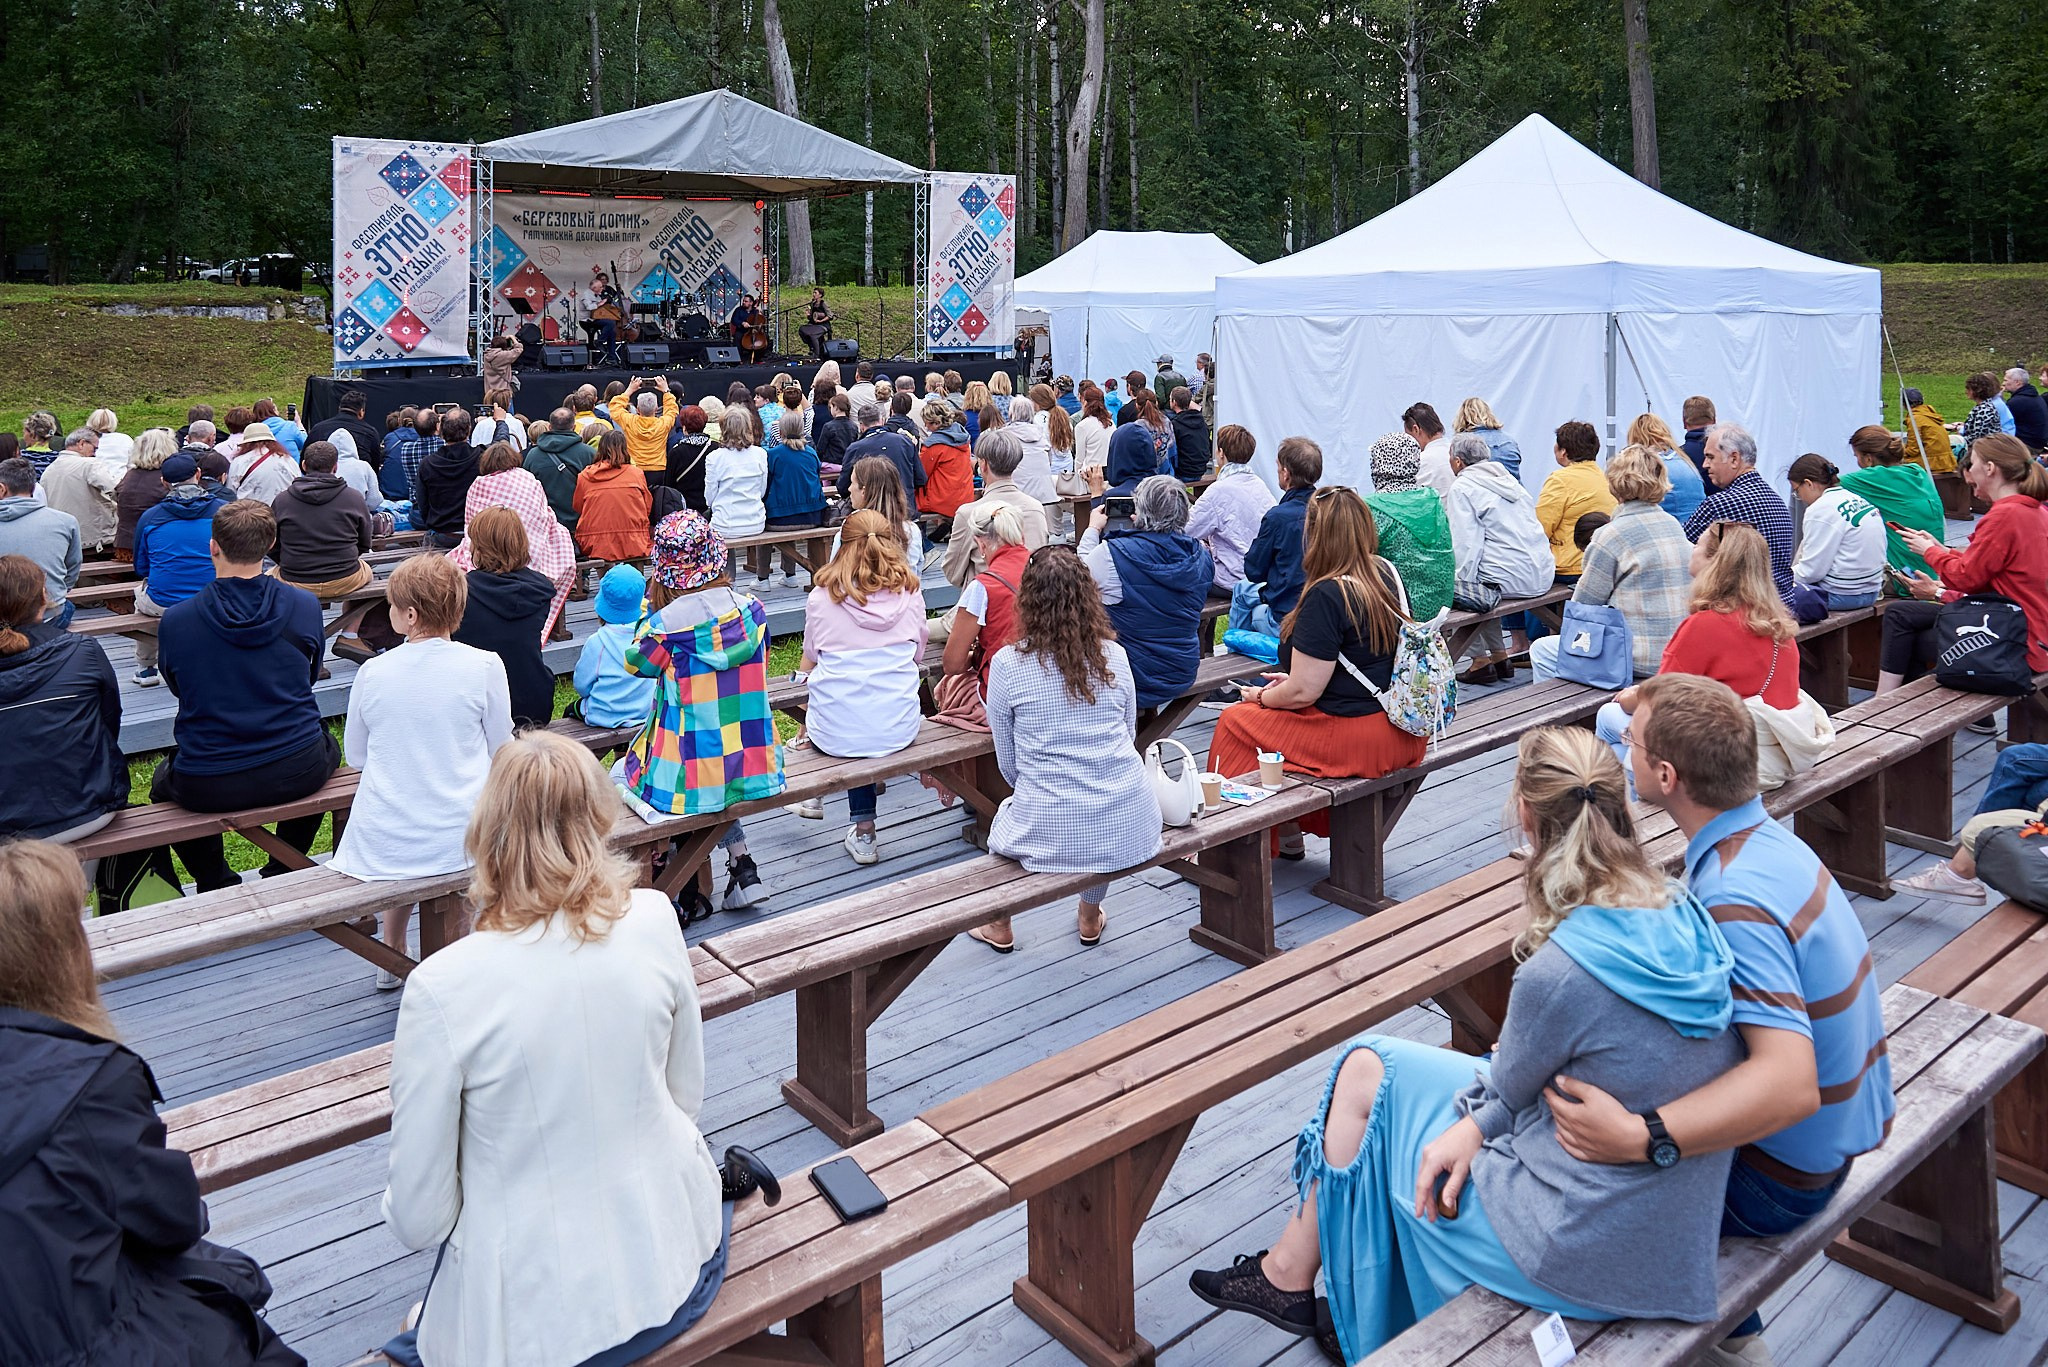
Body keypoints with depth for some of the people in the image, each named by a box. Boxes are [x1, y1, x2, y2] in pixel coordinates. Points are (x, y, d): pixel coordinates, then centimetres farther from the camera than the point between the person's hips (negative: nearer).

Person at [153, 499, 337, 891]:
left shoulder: (175, 621, -9)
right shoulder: (305, 607, -7)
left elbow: (178, 686, 9)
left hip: (207, 789, 0)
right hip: (297, 775, 1)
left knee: (164, 781, 35)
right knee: (326, 743, 37)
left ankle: (217, 886, 30)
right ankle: (283, 873, 38)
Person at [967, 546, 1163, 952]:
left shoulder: (1007, 664, -9)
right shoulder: (1114, 655, 0)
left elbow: (1008, 765, 0)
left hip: (1052, 835, -3)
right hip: (1128, 830, 3)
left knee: (1005, 812, 31)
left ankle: (1000, 928, 47)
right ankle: (1090, 921, 50)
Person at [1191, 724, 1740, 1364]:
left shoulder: (1558, 970, -29)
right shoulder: (1679, 911, -5)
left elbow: (1508, 1088, -9)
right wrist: (1478, 1123, -1)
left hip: (1590, 1254, -7)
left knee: (1366, 1072, 7)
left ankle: (1289, 1276, 30)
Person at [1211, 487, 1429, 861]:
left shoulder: (1326, 595, -23)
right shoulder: (1387, 574, 3)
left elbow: (1303, 692, -21)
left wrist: (1261, 696, 0)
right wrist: (1291, 678, 17)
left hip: (1353, 739, -9)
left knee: (1235, 721, 10)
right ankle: (1289, 833, 29)